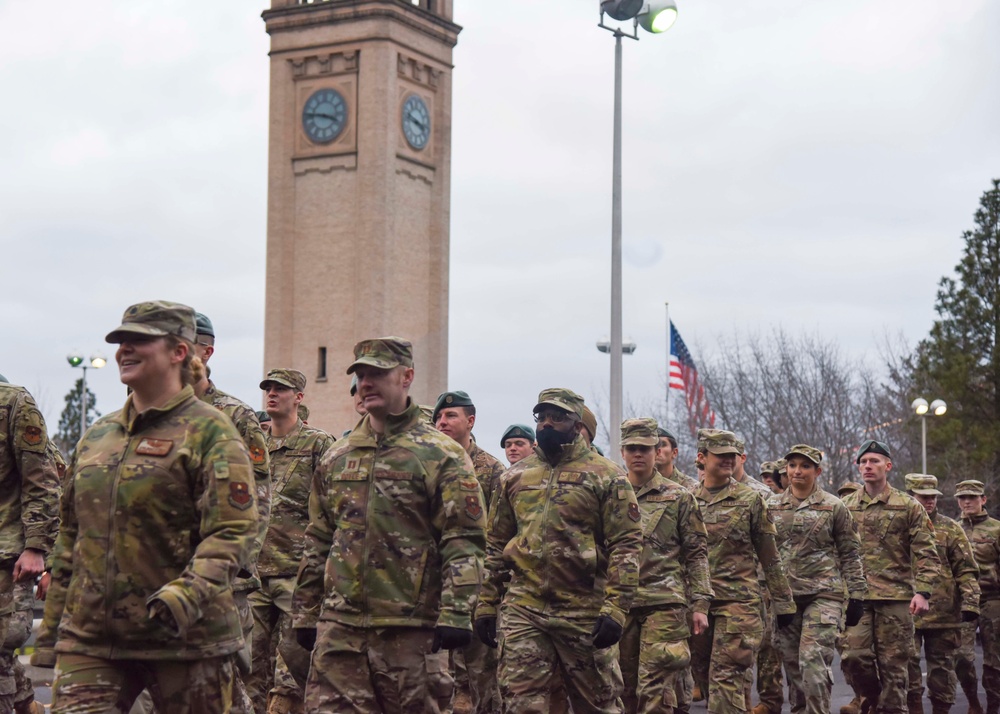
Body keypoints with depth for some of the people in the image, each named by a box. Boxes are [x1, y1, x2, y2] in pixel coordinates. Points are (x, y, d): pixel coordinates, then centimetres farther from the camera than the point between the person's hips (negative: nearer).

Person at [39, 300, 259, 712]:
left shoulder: (209, 431, -5)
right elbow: (70, 533, 22)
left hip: (185, 637, -5)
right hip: (90, 637, 5)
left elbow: (233, 531, -14)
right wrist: (53, 619, 20)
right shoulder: (97, 436, 15)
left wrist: (186, 595, -29)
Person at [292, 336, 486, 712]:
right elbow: (317, 542, 19)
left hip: (411, 627, -4)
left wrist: (455, 613, -16)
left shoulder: (441, 455, -1)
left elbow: (464, 542, -8)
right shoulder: (337, 457, 15)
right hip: (339, 624, 4)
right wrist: (306, 613, 16)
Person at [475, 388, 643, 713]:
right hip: (522, 610, 3)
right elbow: (495, 545, 16)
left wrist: (616, 609, -15)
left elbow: (626, 546, -7)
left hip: (586, 611, -3)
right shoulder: (514, 477, 12)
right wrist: (485, 606, 10)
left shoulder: (606, 477, -1)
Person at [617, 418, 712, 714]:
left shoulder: (678, 497, 5)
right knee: (623, 688, 7)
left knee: (655, 688, -10)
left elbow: (697, 553, 5)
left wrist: (700, 604, -2)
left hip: (665, 602, -3)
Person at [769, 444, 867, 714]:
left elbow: (850, 555, 2)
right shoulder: (772, 507, 10)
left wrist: (856, 596, -2)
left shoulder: (834, 507, 1)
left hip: (823, 594, -4)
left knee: (814, 663, -14)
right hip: (784, 595, 4)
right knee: (792, 665, 7)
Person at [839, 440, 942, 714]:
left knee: (893, 664, 0)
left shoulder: (909, 507, 4)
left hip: (896, 596, -1)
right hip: (856, 595, 1)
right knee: (854, 656, -10)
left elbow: (926, 554, 0)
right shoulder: (845, 506, 10)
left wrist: (922, 591, -11)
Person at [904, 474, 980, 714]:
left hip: (944, 612, 0)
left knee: (942, 666, 5)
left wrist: (970, 602, -9)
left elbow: (966, 570, 3)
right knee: (908, 664, -6)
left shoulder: (950, 529, 7)